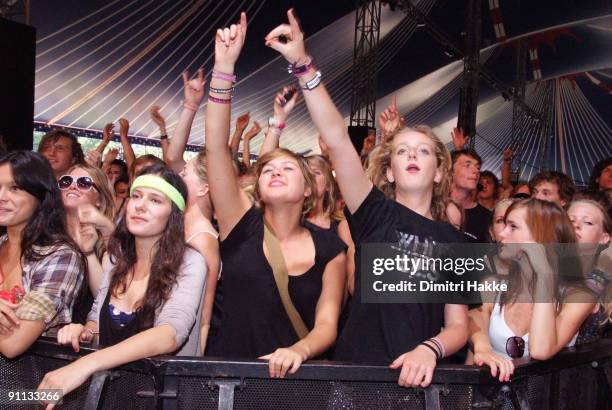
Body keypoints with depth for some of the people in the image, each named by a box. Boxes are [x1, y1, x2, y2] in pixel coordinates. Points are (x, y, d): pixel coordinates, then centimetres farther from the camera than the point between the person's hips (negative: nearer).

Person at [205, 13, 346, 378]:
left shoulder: (329, 248, 2)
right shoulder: (243, 226, 0)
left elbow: (327, 325, -1)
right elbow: (216, 147, -8)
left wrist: (299, 351, -23)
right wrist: (224, 66, -15)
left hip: (294, 376, -1)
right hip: (229, 371, 2)